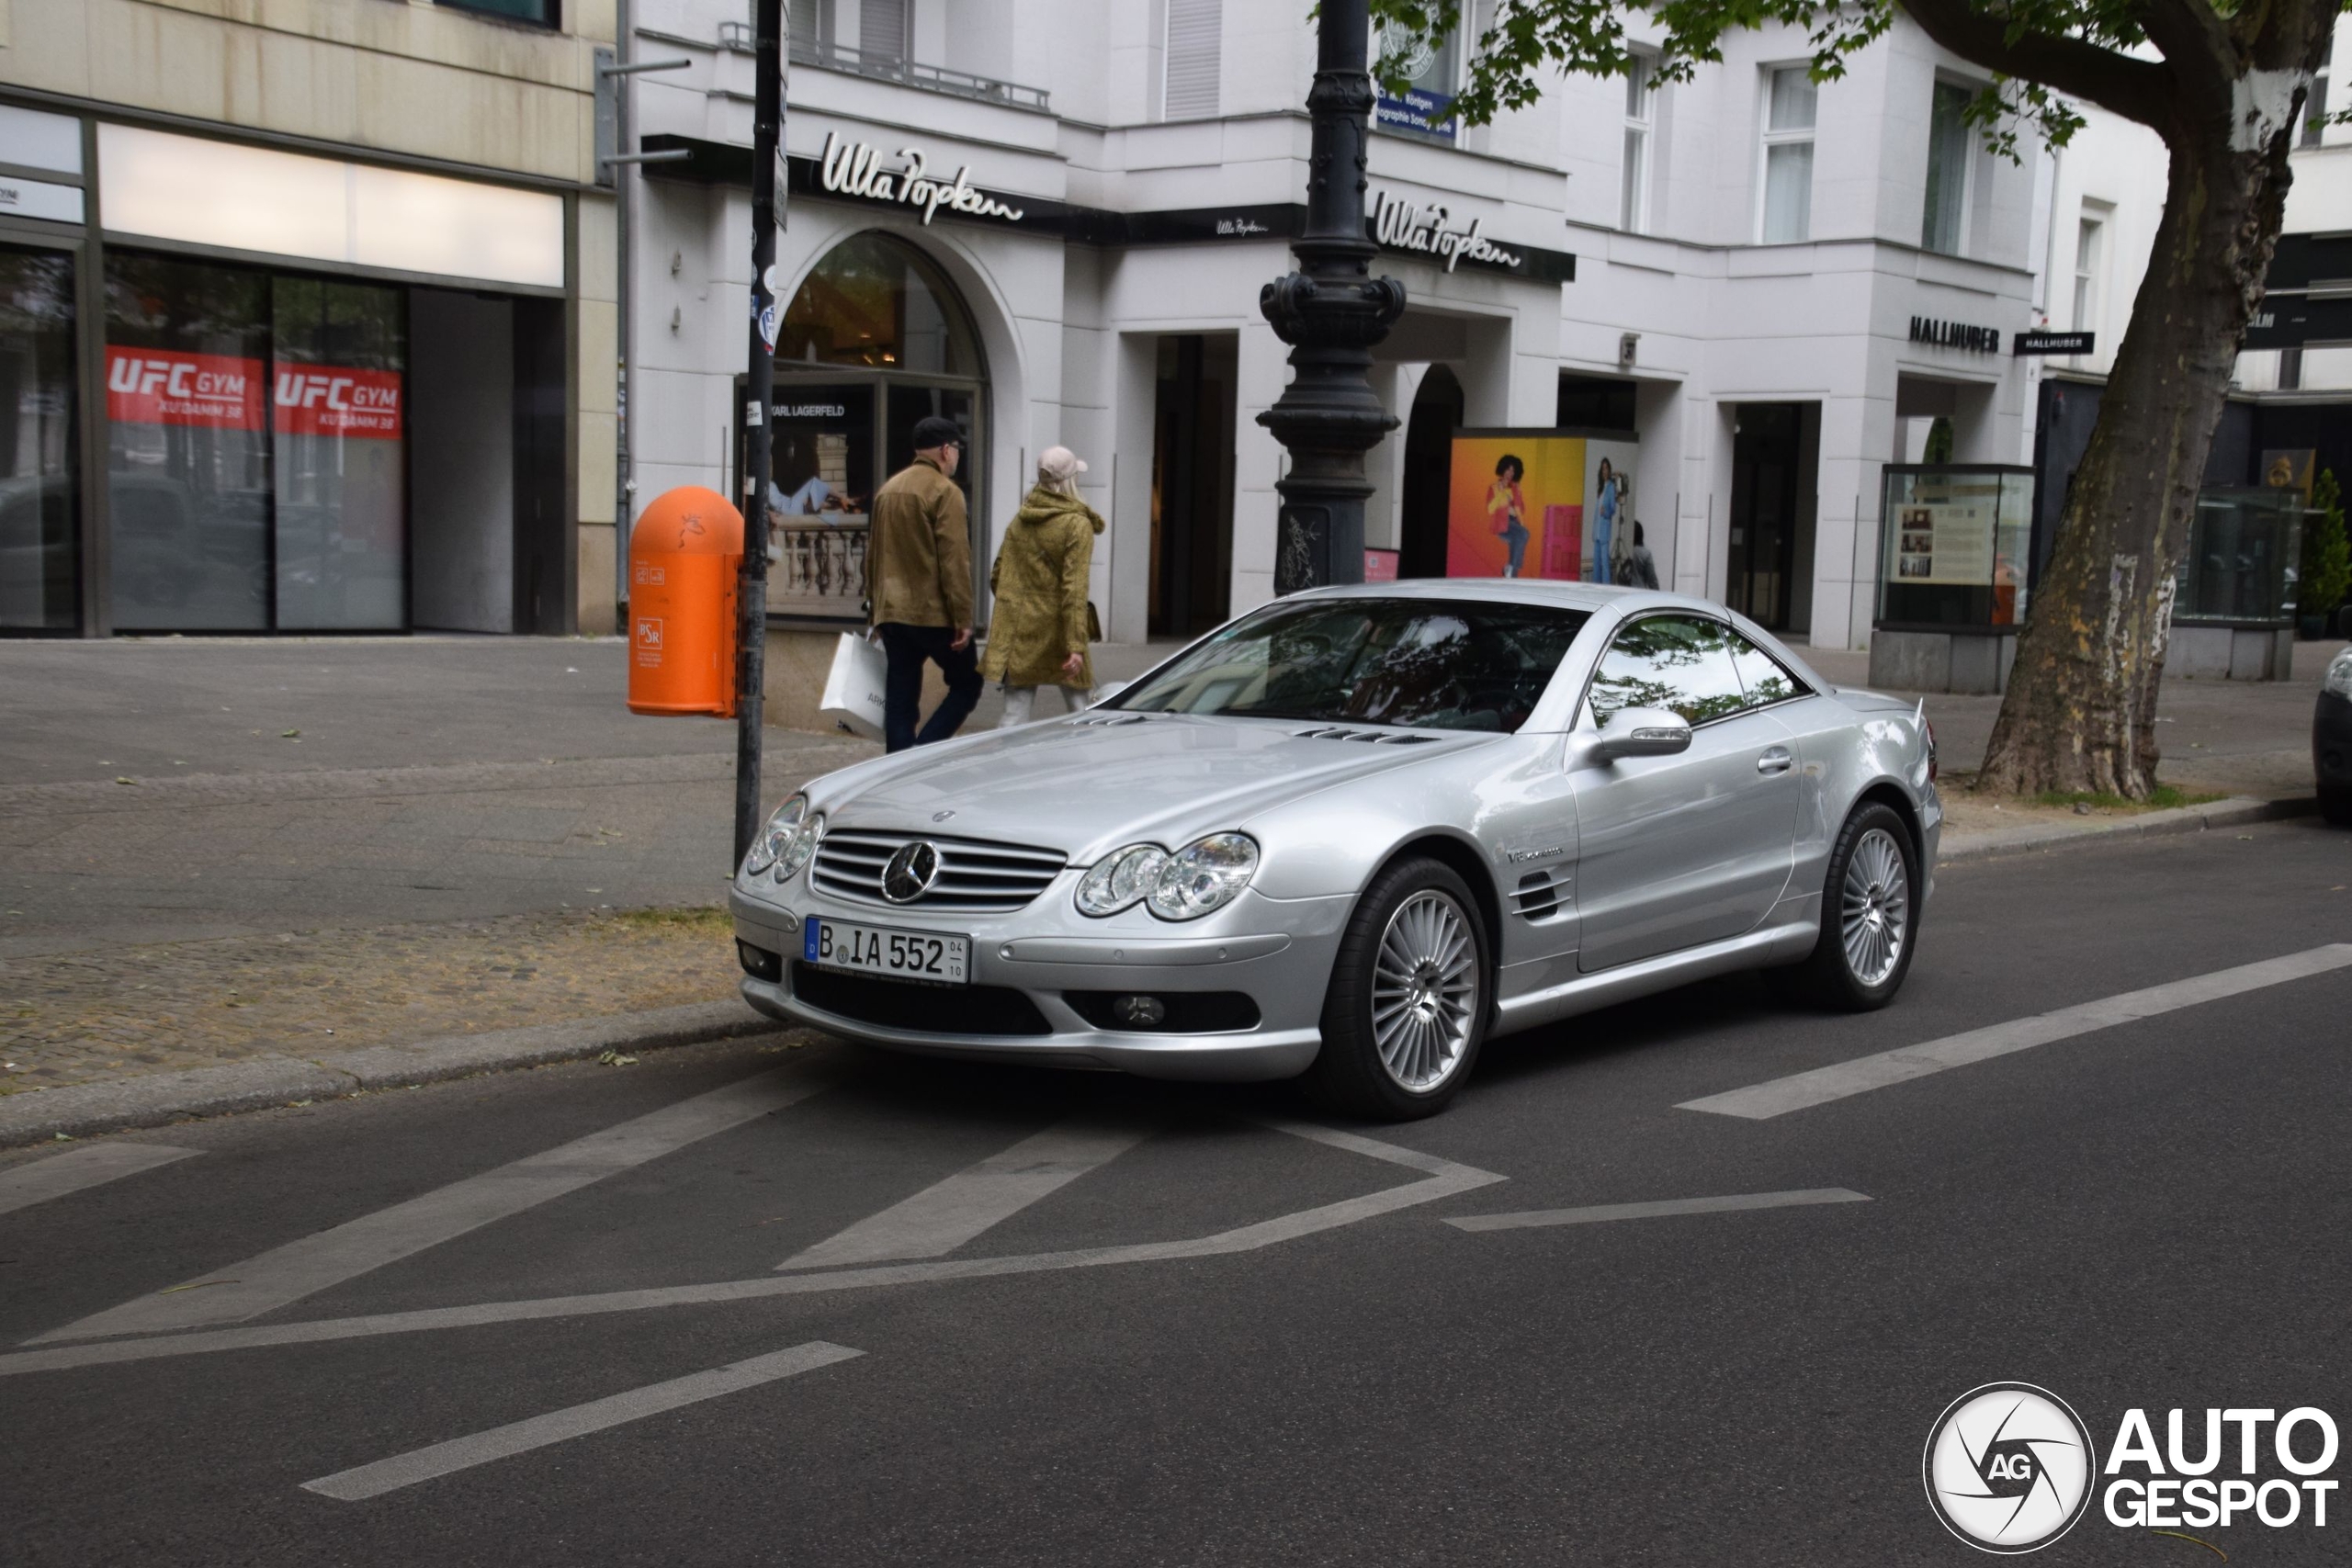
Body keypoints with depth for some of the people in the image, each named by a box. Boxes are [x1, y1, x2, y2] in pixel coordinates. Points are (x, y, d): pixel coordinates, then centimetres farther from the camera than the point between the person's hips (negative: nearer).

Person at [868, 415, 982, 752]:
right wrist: (962, 617, -15)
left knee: (900, 700, 8)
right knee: (966, 685, 7)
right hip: (933, 613, -7)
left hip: (892, 612, 7)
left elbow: (873, 555, 21)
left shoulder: (887, 490, 14)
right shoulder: (945, 491, -10)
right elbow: (954, 560, -16)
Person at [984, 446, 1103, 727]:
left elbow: (997, 576, 12)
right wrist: (1076, 646, -19)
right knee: (1082, 711, 10)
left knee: (1015, 717, 5)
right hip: (1054, 633, -5)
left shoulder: (1020, 519, 7)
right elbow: (1074, 589, -17)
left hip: (1016, 630, 5)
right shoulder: (1077, 525, -10)